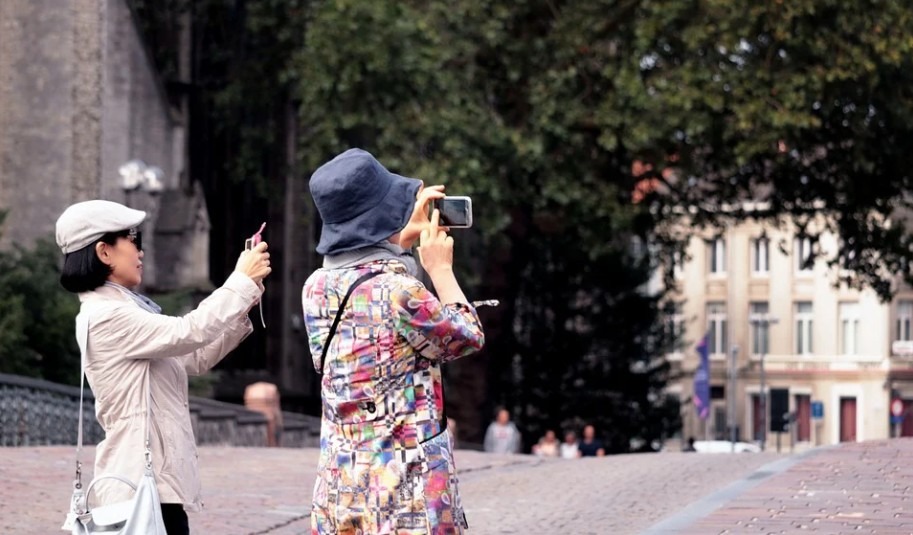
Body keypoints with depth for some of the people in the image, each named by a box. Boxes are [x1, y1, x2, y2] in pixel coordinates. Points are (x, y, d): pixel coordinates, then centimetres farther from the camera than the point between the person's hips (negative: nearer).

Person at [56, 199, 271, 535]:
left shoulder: (124, 310, 17)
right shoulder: (106, 316, -15)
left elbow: (195, 359, 20)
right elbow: (189, 333, -21)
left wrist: (242, 308, 9)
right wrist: (243, 280, -10)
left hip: (156, 478, 10)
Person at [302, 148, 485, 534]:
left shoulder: (317, 288, 3)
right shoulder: (400, 292, -17)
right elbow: (469, 337, 0)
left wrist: (406, 236, 28)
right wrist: (440, 268, 10)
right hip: (408, 483, -7)